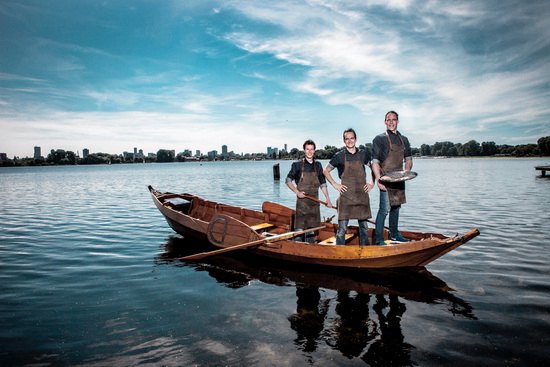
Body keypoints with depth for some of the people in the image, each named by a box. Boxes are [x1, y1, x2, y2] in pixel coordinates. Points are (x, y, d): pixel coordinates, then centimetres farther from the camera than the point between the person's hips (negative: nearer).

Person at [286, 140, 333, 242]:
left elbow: (322, 184, 14)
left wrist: (328, 199, 7)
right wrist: (297, 192, -12)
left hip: (314, 202, 4)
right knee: (299, 228, -7)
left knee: (311, 227, 11)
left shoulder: (318, 165, 10)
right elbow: (288, 180, 1)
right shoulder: (297, 165, -2)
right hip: (302, 200, -4)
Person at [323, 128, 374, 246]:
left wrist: (372, 183, 10)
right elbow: (326, 171, 8)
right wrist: (335, 185, 0)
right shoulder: (339, 156, 0)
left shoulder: (363, 154, 8)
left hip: (362, 195, 3)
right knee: (342, 226, -4)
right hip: (346, 195, -3)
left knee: (364, 225, 12)